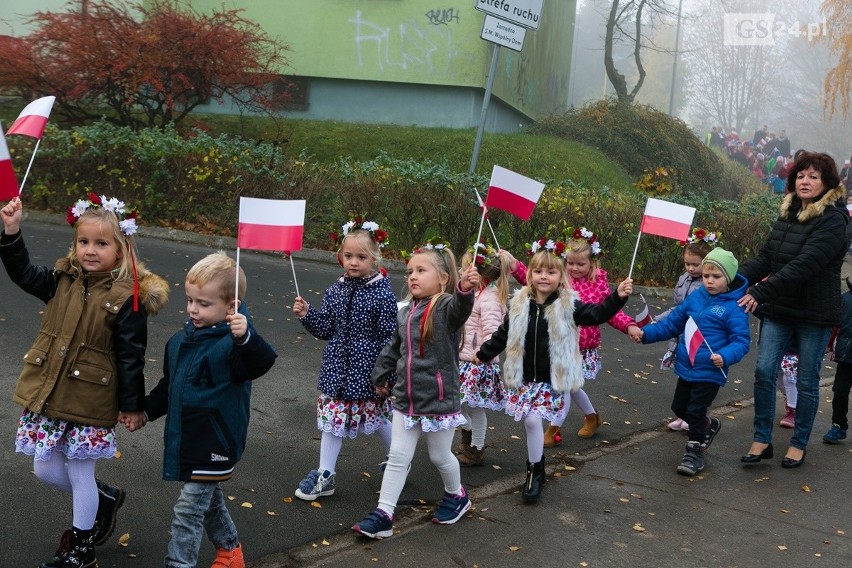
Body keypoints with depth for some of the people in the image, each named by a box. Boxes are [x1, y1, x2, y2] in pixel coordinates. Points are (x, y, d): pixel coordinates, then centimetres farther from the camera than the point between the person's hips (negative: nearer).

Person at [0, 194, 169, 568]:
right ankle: (104, 498, 42)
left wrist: (131, 405, -9)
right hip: (47, 396, 6)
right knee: (45, 470, 16)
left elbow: (131, 356, -13)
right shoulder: (64, 279, 1)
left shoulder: (127, 298, -16)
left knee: (80, 475, 8)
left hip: (89, 404, -6)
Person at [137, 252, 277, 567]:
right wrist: (145, 412, 15)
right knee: (209, 499, 24)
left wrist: (246, 337, -58)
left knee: (187, 511, -3)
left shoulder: (231, 344, -22)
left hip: (214, 446, -9)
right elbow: (167, 386, 17)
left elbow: (261, 362, -42)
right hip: (186, 442, 9)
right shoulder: (180, 341, 4)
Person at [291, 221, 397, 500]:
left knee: (377, 418, 12)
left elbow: (389, 338, -11)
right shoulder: (335, 291, 1)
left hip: (367, 371, -4)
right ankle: (325, 476, 19)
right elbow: (325, 330, 8)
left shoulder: (383, 295, -13)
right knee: (332, 415, 8)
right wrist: (306, 314, -9)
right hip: (337, 369, 4)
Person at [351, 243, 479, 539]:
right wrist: (380, 376, 24)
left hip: (439, 401, -6)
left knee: (440, 456, 13)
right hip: (406, 399, 6)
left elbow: (460, 308, -41)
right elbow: (393, 349, 18)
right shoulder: (406, 313, 5)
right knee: (398, 457, 8)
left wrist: (465, 290, -62)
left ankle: (456, 496, 40)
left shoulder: (446, 307, -16)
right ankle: (383, 514, 13)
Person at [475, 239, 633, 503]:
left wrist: (618, 296, -28)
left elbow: (597, 314, -13)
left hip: (551, 380, -3)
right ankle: (536, 467, 24)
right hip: (523, 378, 3)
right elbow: (503, 334, 11)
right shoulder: (519, 303, 0)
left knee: (533, 420, -9)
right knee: (530, 421, 4)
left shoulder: (568, 305, -7)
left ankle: (534, 472, 10)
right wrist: (483, 354, 16)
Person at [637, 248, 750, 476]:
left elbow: (741, 341, -16)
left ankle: (694, 452, 22)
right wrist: (646, 333, 0)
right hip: (686, 368, 7)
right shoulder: (695, 298, 3)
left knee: (695, 412, 1)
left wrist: (725, 356, -34)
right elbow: (672, 324, 10)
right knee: (679, 408, 19)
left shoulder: (734, 307, -14)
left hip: (710, 372, -7)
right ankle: (709, 426, 45)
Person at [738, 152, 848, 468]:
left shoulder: (833, 219, -14)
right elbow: (765, 258, 7)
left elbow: (804, 264, -25)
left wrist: (761, 292, -33)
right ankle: (762, 440, 10)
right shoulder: (788, 214, 7)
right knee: (764, 372, -2)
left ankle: (799, 444, 22)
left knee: (807, 381, 7)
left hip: (815, 313, -5)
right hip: (779, 310, 5)